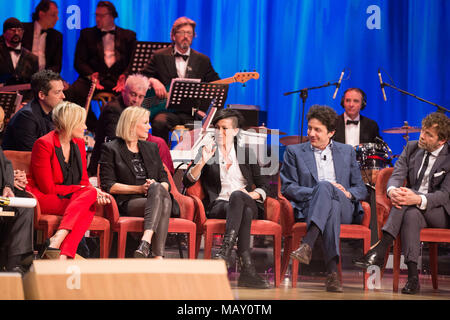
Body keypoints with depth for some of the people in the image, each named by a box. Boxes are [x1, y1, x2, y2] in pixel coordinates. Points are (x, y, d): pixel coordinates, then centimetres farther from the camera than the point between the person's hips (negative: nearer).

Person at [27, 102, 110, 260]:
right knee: (89, 194, -30)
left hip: (68, 199, 6)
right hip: (43, 199, -6)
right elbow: (47, 188, -13)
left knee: (90, 206, -29)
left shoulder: (79, 143, 12)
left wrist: (97, 194, -11)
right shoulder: (44, 144, -11)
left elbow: (84, 181, 13)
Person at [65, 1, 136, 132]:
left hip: (118, 78, -1)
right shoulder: (87, 34, 18)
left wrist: (125, 76, -14)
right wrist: (91, 75, -12)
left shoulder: (128, 36, 17)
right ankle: (94, 129, -17)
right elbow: (79, 62, 9)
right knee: (72, 92, -30)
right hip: (94, 77, 1)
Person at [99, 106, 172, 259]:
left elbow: (165, 181, 20)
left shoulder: (151, 148, 25)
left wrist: (155, 187, -5)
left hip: (154, 198, 4)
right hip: (128, 203, -4)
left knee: (158, 189, -35)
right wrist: (140, 188, -9)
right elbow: (108, 186, 0)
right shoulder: (111, 149, 9)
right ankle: (158, 255, -50)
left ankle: (145, 242, -53)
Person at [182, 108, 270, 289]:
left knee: (237, 196, -38)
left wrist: (251, 195, -6)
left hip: (249, 204, 1)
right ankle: (247, 269, -54)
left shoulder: (246, 153, 20)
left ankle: (225, 251, -51)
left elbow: (264, 186, 16)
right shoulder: (207, 153, 17)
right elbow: (187, 182, 5)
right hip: (218, 207, -1)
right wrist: (202, 162, -10)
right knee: (244, 211, -38)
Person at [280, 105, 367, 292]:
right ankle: (332, 271, -54)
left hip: (345, 209, 1)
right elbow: (287, 188, 7)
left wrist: (348, 193, -4)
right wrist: (316, 192, -9)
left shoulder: (347, 152, 25)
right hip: (309, 209, -1)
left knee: (325, 186, -36)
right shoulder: (294, 152, 19)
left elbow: (361, 189, 21)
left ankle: (307, 244, -53)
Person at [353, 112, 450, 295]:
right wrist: (392, 190, -30)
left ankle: (381, 249, -41)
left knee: (413, 209, -35)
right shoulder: (412, 148, 7)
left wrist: (418, 199, -39)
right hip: (414, 209, 4)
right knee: (411, 215, -35)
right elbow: (397, 175, -3)